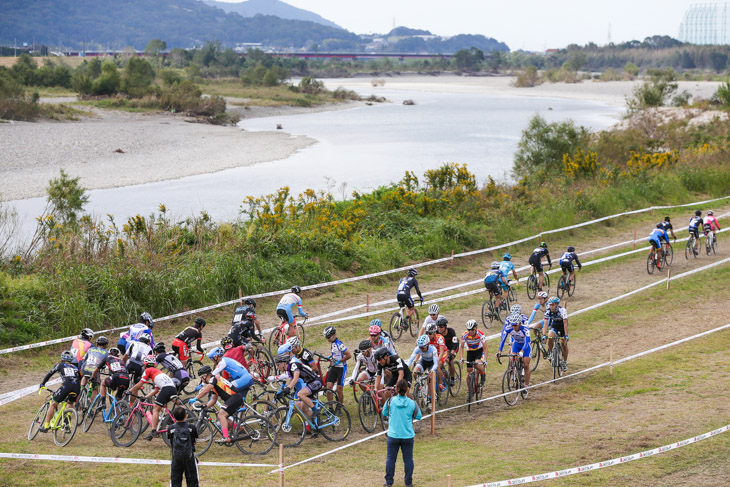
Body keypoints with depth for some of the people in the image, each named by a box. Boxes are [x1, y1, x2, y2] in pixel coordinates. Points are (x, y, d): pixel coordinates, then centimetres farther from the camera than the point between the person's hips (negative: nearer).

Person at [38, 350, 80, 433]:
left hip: (66, 386, -4)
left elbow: (50, 374, 23)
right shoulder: (75, 367, 32)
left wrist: (42, 384, 33)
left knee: (53, 404, 9)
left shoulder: (60, 365, 24)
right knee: (70, 403, 32)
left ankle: (45, 426, 3)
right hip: (77, 387, 4)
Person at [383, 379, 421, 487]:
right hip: (408, 436, 0)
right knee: (408, 459, 10)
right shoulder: (412, 403, -9)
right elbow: (418, 417, 4)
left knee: (391, 458, 11)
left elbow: (384, 413, 8)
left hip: (393, 436, 0)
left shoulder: (391, 401, -8)